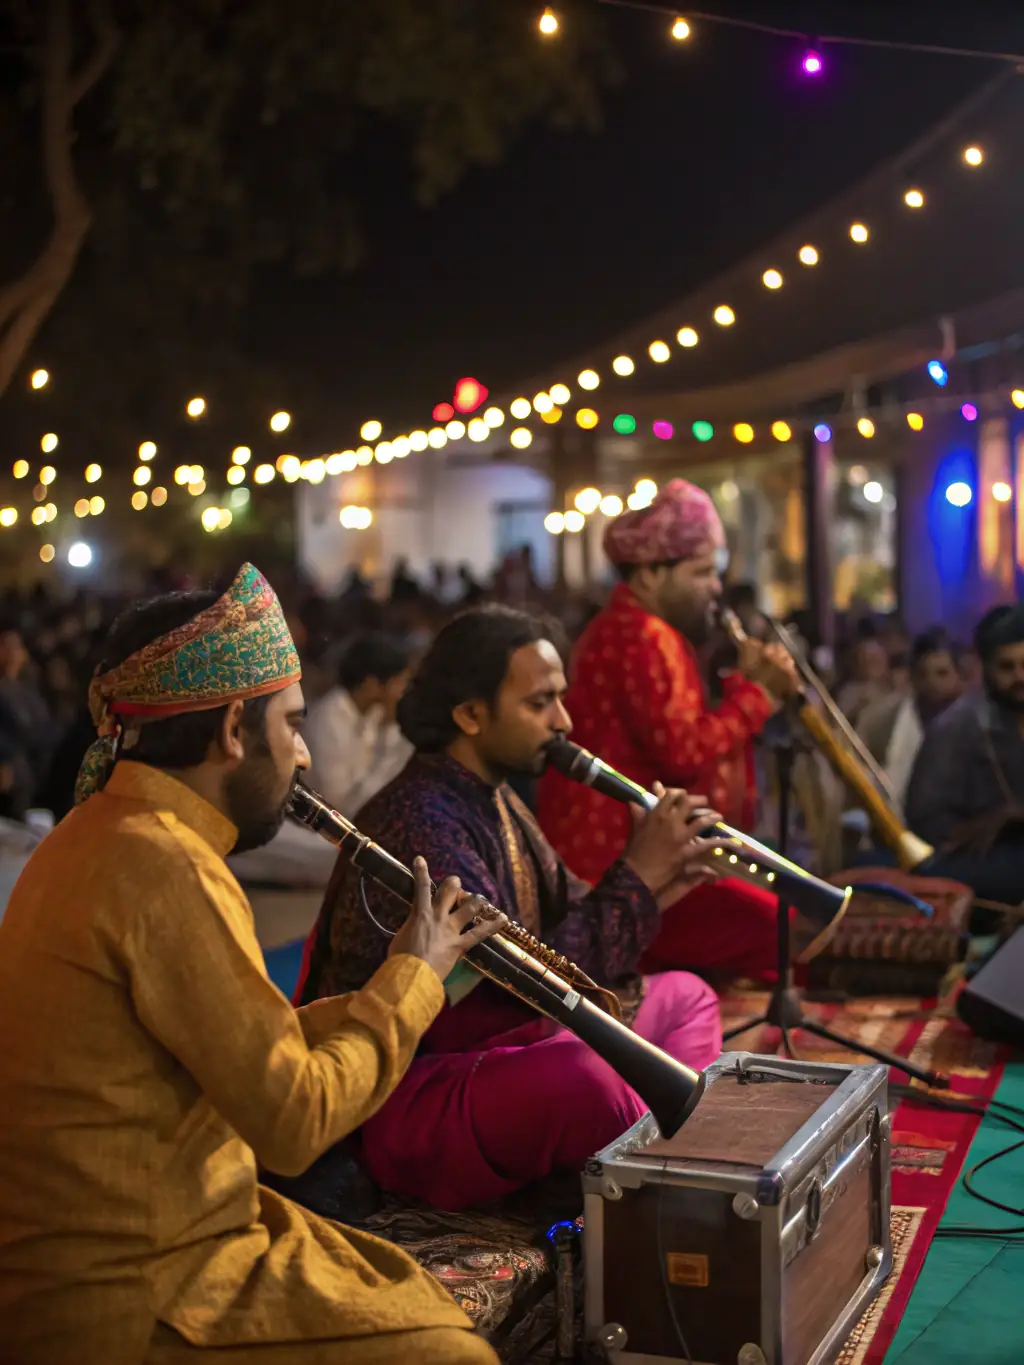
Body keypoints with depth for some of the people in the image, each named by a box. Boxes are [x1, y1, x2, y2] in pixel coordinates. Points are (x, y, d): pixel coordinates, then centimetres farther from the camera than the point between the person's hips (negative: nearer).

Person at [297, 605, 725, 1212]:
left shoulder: (497, 801, 9)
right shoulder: (419, 821, -23)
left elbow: (570, 920, 7)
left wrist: (652, 890, -11)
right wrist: (636, 877, -19)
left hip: (492, 1047, 11)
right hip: (399, 1102, -10)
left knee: (686, 997, 16)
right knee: (580, 1074, -37)